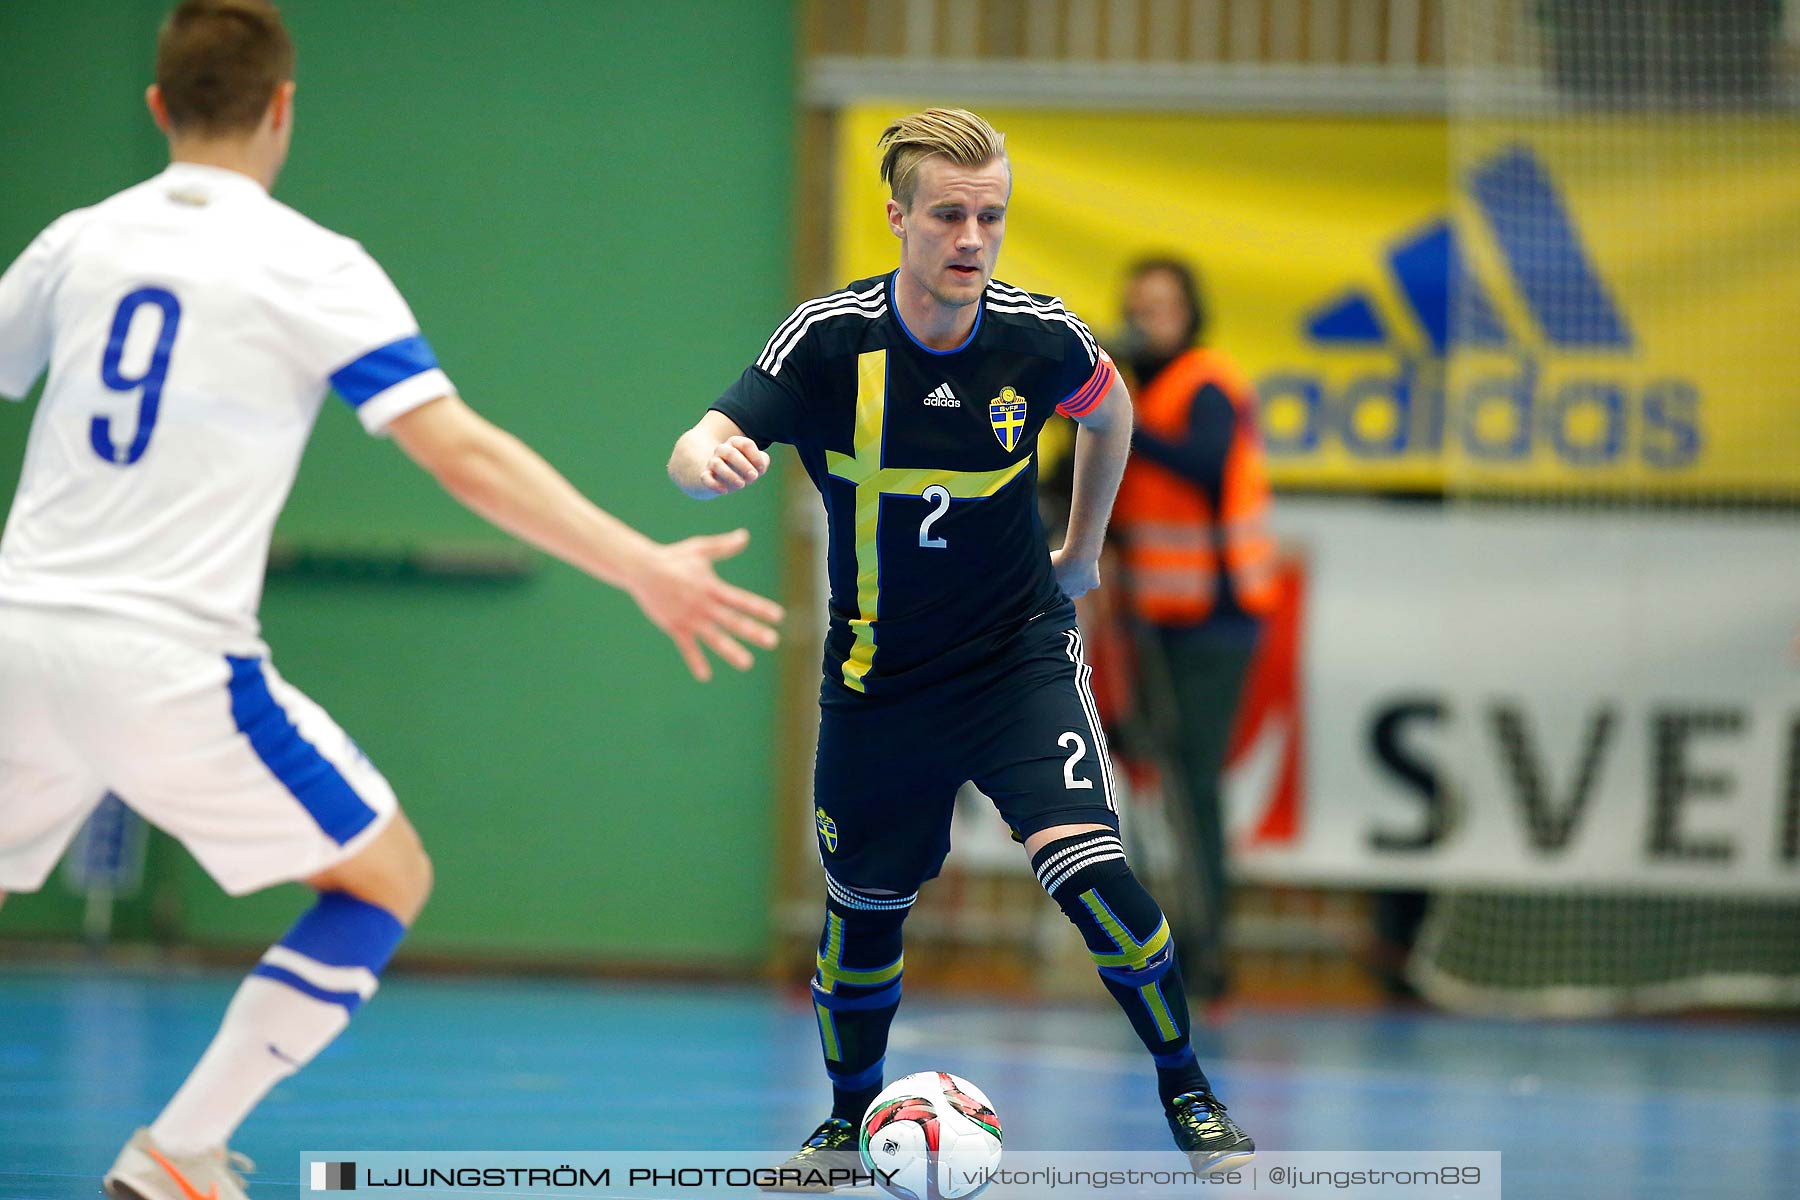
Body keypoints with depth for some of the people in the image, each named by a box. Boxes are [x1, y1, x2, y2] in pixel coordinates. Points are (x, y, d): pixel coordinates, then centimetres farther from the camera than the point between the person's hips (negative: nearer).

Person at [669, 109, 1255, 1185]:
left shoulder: (1039, 337, -13)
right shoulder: (831, 339, -18)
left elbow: (1110, 409, 11)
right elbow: (699, 452, -25)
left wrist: (1082, 550, 18)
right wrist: (711, 460, -49)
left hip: (1021, 652, -1)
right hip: (878, 675, 1)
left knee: (1091, 870, -18)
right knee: (864, 906, 12)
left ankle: (1188, 1092, 2)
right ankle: (853, 1116, 38)